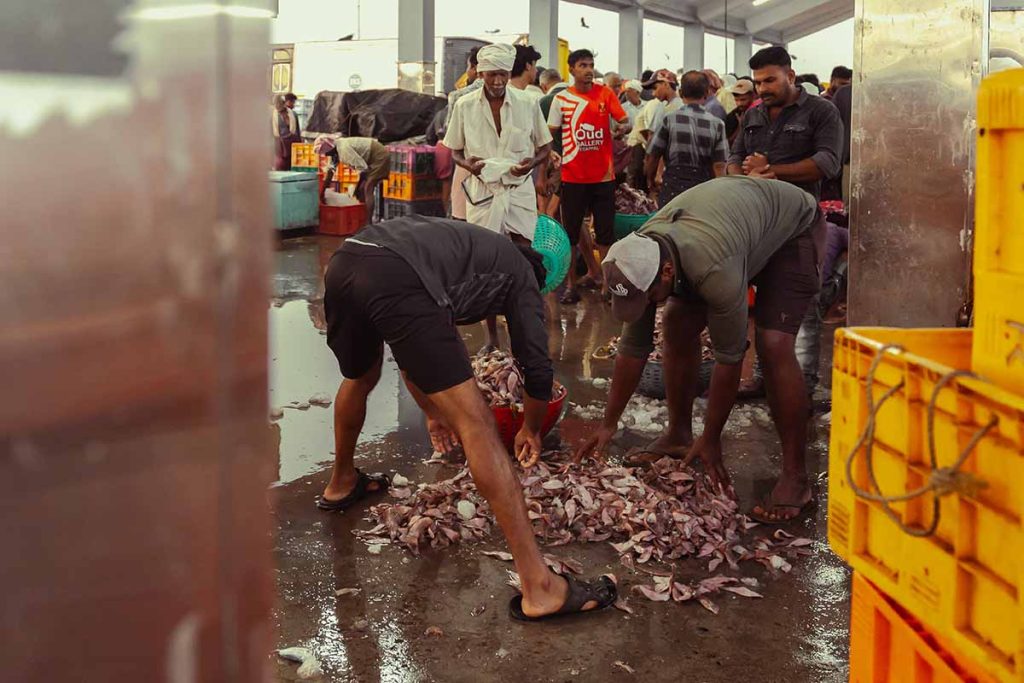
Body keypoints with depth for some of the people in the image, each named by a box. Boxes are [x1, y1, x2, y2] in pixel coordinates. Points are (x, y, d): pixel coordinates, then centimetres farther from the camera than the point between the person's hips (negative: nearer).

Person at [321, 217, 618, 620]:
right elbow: (538, 369, 22)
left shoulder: (464, 245, 42)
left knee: (360, 379, 38)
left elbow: (410, 349, 47)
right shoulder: (520, 274, 27)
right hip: (398, 281, -7)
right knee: (475, 424, -4)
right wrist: (531, 430, 41)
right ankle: (539, 587, -4)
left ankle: (341, 484, 61)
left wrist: (433, 411, 58)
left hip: (343, 264, 7)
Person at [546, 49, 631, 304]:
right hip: (573, 176, 0)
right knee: (570, 233, 5)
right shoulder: (561, 99, 1)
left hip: (603, 175, 0)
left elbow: (625, 121, -3)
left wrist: (623, 128, -25)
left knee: (606, 232, 4)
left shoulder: (605, 94, 2)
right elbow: (549, 137, 4)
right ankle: (571, 285, 14)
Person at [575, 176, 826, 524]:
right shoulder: (638, 260, -21)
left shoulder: (715, 270, -43)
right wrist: (608, 425, -7)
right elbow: (632, 347, -11)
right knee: (677, 326, -3)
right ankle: (678, 435, 16)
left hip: (791, 230, -7)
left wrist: (711, 441, -23)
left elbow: (729, 358, -32)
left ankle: (795, 478, -16)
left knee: (773, 344, -23)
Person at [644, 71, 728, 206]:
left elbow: (652, 157, 1)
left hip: (673, 188, -1)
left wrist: (651, 179, 20)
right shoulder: (717, 124, -2)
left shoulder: (669, 120, -4)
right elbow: (719, 166, -4)